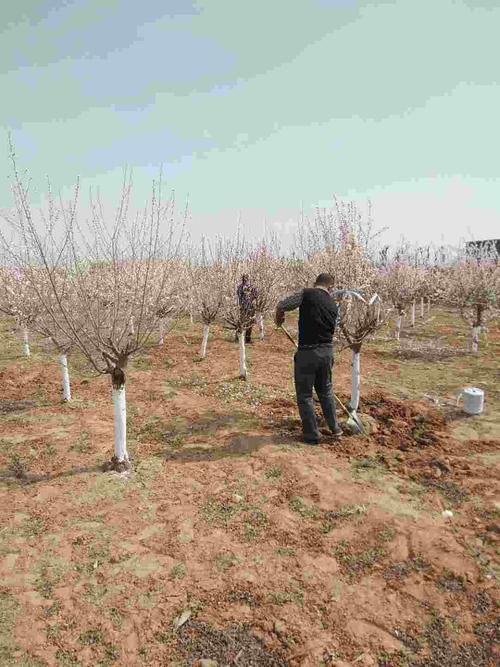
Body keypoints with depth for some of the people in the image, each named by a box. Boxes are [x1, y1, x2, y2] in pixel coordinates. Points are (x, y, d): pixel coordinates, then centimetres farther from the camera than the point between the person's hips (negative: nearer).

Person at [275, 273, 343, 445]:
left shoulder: (307, 294, -6)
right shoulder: (333, 305, 10)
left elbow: (281, 306, -11)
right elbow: (332, 329, 16)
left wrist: (278, 319, 10)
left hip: (307, 352, -5)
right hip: (327, 351, 5)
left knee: (304, 395, 9)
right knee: (326, 390, 24)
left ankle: (311, 435, 16)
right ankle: (334, 428, 35)